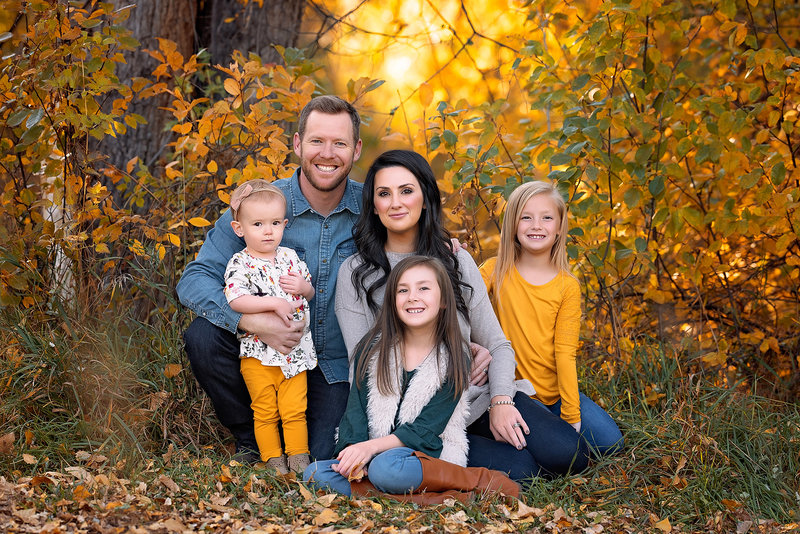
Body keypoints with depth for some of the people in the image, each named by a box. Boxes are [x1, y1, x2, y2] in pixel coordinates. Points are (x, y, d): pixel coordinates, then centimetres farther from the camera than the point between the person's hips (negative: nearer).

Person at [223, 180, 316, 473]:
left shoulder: (290, 257, 7)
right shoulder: (240, 264, -8)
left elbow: (310, 293, 17)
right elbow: (237, 301, -23)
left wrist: (303, 287, -6)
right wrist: (275, 302, -26)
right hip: (259, 352, -3)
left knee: (295, 409, 5)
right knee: (265, 411, 6)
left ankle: (298, 455, 17)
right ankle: (273, 458, 18)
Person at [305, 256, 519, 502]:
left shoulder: (453, 360, -2)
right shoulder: (373, 348, 6)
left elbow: (426, 429, -8)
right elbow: (355, 410, 1)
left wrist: (372, 447, -21)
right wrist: (353, 454, -19)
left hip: (423, 456, -4)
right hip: (368, 462, 4)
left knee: (386, 468, -37)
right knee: (314, 473, -23)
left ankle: (481, 481, -20)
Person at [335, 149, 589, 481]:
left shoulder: (457, 261, 8)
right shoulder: (355, 274, -1)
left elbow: (497, 344, 9)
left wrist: (500, 401, -10)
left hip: (478, 396, 4)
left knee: (569, 453, -17)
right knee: (517, 468, -25)